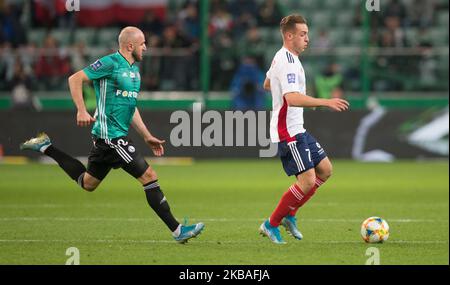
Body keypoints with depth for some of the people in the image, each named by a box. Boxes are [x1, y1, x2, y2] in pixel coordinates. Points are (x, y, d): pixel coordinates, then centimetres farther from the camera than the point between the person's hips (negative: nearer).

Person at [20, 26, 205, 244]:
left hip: (116, 135, 10)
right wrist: (82, 111, -23)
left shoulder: (134, 70, 17)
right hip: (110, 134, -10)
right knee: (149, 177, -11)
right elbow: (75, 79, -14)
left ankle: (45, 147, 30)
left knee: (87, 183, 21)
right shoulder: (111, 63, -12)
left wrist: (147, 136, 22)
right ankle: (177, 230, -9)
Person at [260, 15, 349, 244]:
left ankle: (289, 216, 15)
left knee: (325, 169, 11)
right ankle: (271, 225, -1)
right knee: (307, 180, -13)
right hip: (288, 132, -11)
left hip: (297, 129, 11)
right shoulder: (287, 63, -20)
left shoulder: (282, 58, 13)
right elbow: (292, 98, -33)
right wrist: (326, 102, -36)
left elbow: (267, 84, 30)